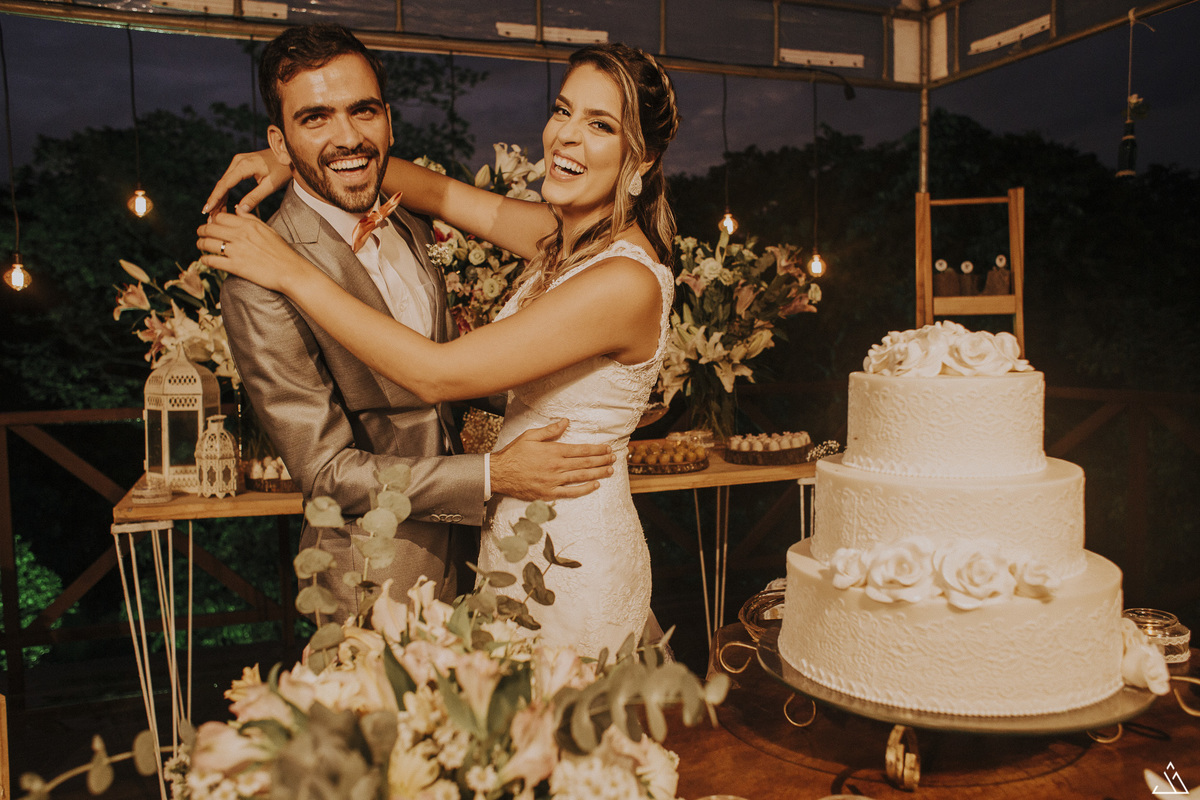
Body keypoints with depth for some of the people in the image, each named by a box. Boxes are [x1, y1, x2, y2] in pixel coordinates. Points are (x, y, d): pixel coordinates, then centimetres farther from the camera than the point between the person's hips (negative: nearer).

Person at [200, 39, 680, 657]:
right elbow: (445, 194, 9)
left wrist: (293, 272, -21)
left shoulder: (626, 281, -27)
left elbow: (438, 375, -28)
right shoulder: (562, 235, 0)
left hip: (574, 563, -8)